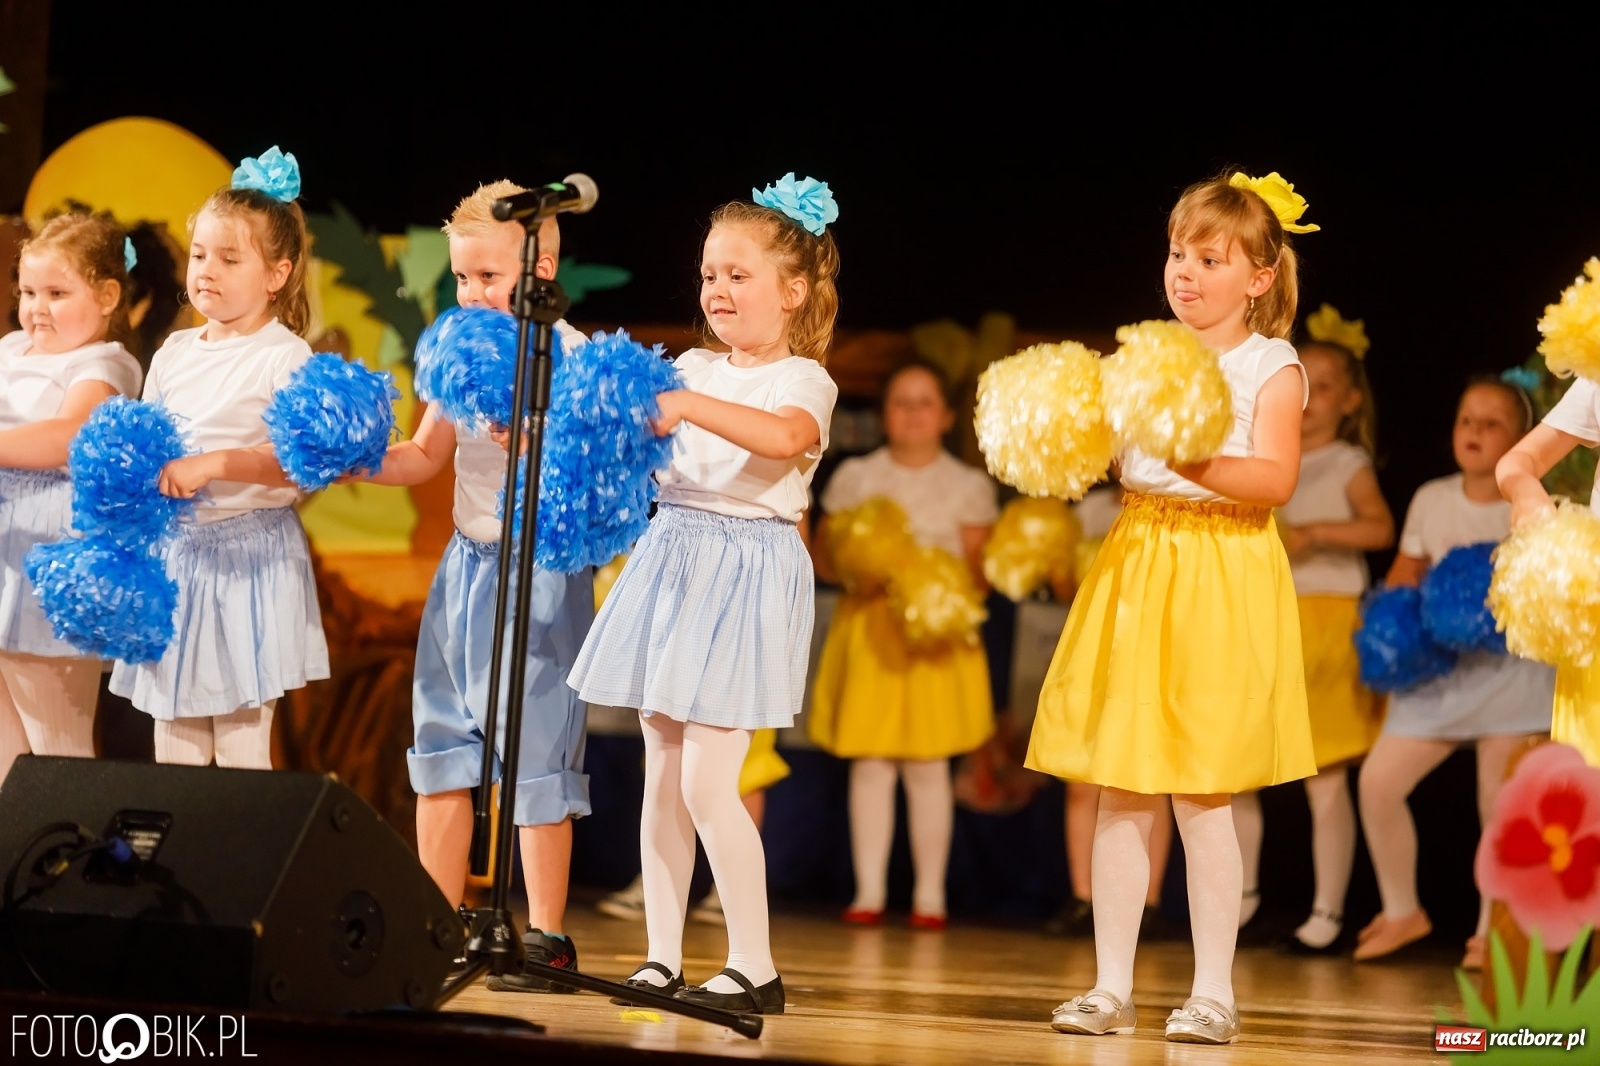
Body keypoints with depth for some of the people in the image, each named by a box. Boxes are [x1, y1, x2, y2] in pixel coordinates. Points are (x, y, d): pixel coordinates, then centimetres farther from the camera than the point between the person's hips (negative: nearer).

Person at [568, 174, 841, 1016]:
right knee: (660, 777, 7)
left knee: (706, 783, -11)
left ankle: (755, 967, -3)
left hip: (747, 565, -6)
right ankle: (662, 960, 12)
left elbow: (784, 436, -28)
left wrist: (686, 405, -36)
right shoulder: (690, 369, 13)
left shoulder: (802, 380, -6)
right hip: (672, 559, 7)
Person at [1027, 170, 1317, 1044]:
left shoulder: (1270, 367, -3)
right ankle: (1111, 987, 10)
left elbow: (1277, 478, -17)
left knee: (1201, 797, -3)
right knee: (1120, 794, 4)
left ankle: (1213, 993, 5)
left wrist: (1197, 463, -31)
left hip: (1222, 580, -5)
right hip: (1136, 574, 5)